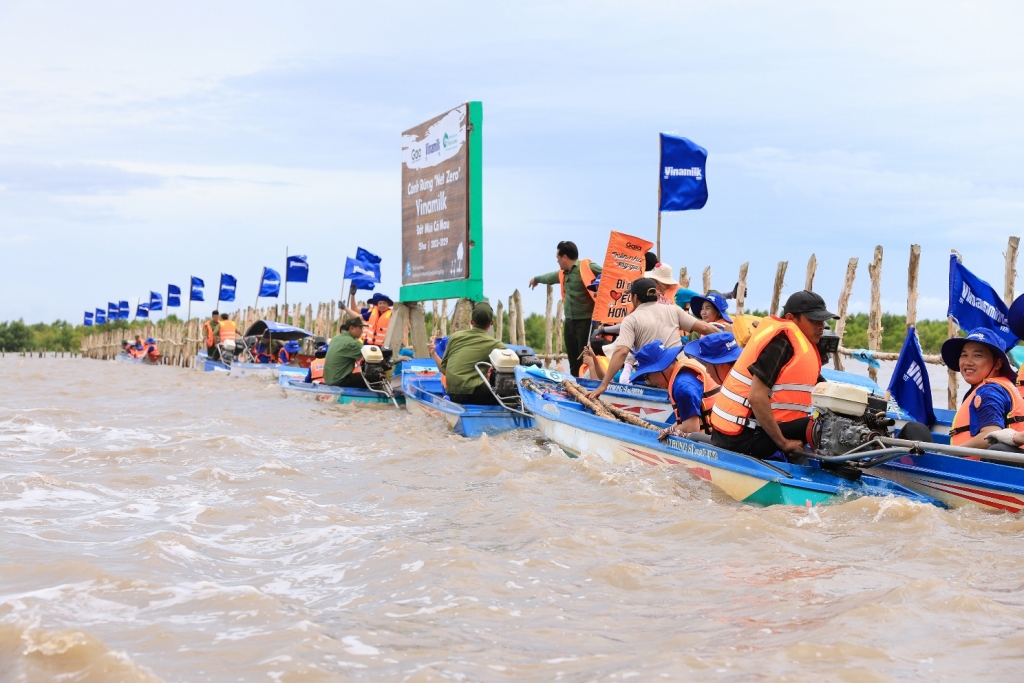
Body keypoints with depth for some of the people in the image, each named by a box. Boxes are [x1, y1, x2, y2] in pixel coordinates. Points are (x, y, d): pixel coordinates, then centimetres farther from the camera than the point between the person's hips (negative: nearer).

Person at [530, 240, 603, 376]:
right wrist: (536, 279, 57)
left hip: (586, 321, -9)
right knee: (573, 361, 10)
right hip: (570, 321, 9)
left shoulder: (586, 267, -10)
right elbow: (549, 277, 40)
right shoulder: (563, 273, 18)